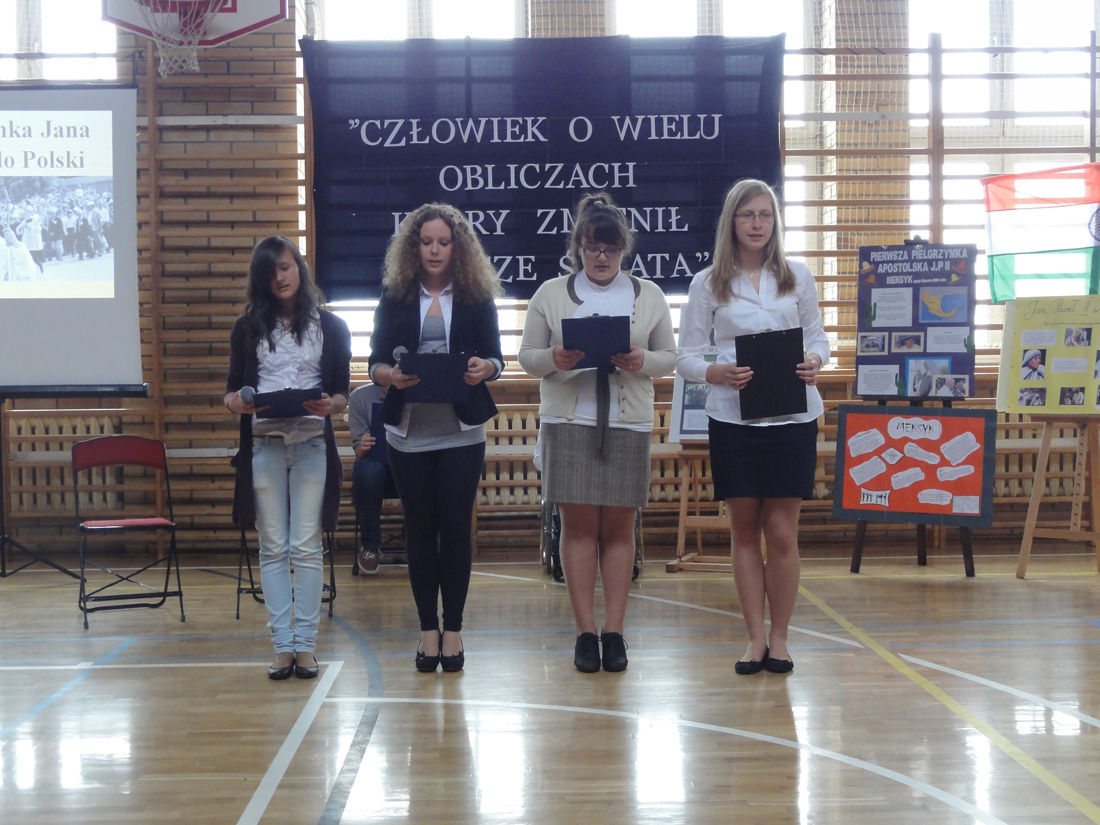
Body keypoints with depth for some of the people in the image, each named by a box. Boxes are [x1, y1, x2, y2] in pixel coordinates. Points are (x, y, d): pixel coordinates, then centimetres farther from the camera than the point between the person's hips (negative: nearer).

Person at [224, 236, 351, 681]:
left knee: (306, 548, -2)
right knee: (273, 548, 1)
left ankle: (306, 644, 3)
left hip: (312, 443, -1)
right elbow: (233, 388, 9)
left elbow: (343, 392, 6)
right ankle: (282, 644, 5)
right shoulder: (248, 328, 11)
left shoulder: (331, 326, 8)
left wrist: (329, 405, -16)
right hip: (263, 443, 1)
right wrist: (236, 402, -13)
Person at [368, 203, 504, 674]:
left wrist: (485, 367, -21)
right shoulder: (395, 297, 5)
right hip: (409, 430, 1)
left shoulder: (477, 296, 3)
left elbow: (496, 357, 2)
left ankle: (453, 630, 11)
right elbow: (375, 361, 3)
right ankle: (428, 630, 14)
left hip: (461, 429, -1)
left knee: (455, 526, 1)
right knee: (419, 528, 6)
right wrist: (389, 375, -19)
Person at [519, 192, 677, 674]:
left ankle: (614, 632, 9)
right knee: (578, 524, -2)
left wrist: (643, 361, -10)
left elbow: (670, 358, 11)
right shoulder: (550, 294, 8)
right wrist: (554, 359, -14)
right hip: (568, 421, -1)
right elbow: (527, 357, 8)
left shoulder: (649, 295, 10)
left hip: (628, 422, 1)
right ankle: (586, 632, 5)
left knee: (618, 526, 2)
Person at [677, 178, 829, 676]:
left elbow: (816, 336, 13)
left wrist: (815, 362, -9)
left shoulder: (797, 276, 10)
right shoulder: (708, 284, 5)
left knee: (782, 532, 0)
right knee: (744, 530, 5)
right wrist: (717, 373, -17)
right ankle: (755, 637, 15)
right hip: (732, 416, 0)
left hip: (792, 414, 0)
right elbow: (686, 355, 3)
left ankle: (779, 637, 14)